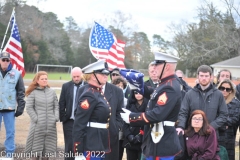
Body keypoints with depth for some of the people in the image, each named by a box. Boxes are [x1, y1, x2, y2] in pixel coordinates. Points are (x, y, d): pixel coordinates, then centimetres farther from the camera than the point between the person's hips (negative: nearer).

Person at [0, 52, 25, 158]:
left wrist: (20, 107, -2)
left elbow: (21, 92, 4)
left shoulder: (16, 74, 1)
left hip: (10, 108, -1)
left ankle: (9, 154, 11)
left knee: (10, 133, 4)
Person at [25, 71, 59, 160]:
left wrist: (56, 117, -2)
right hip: (38, 125, -4)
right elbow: (29, 108, -5)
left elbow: (56, 106, 11)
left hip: (51, 125, 4)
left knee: (48, 147, 8)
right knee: (36, 146, 0)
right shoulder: (33, 92, -2)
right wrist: (36, 119, -12)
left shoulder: (52, 91, 11)